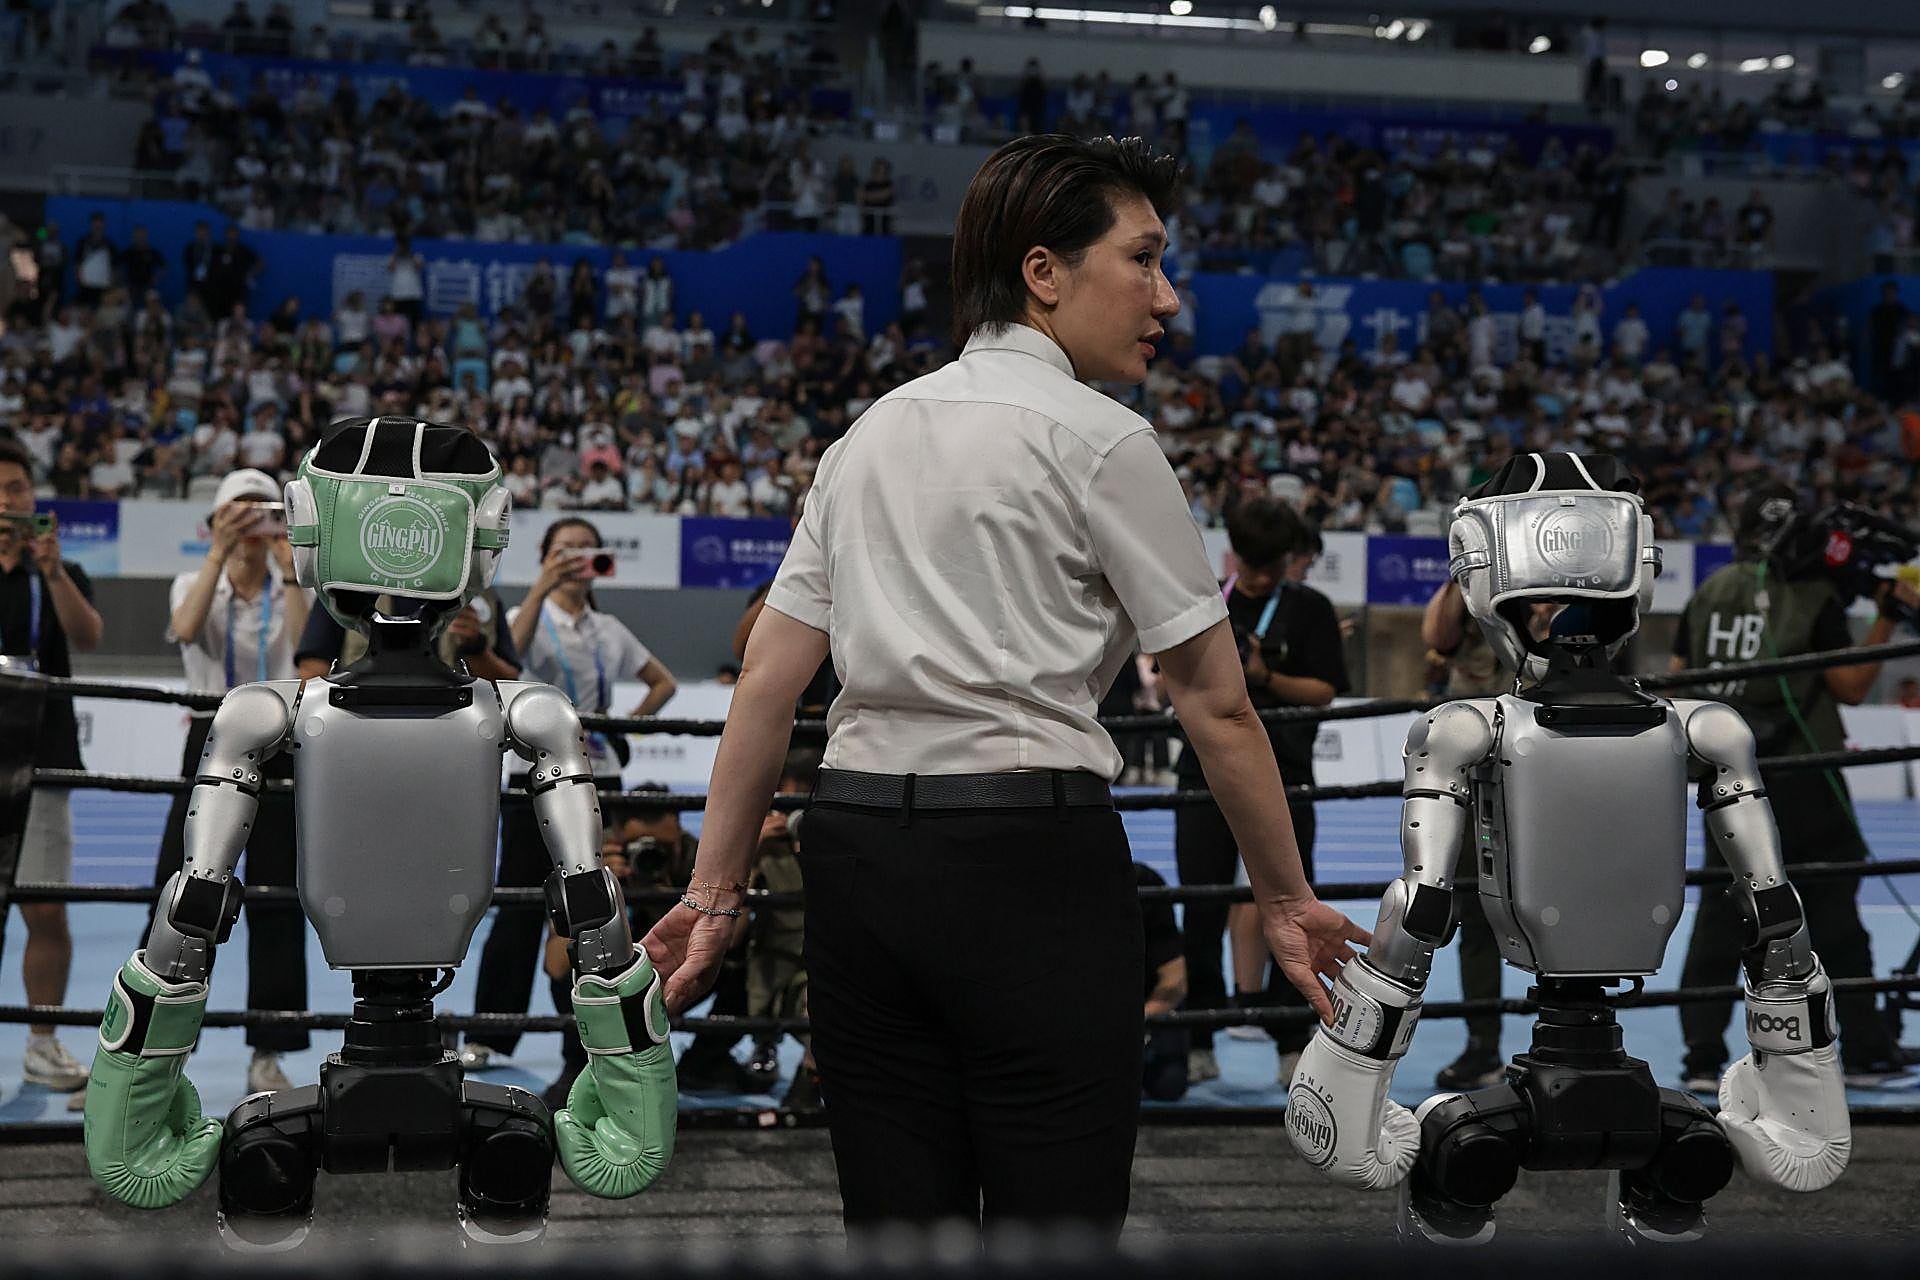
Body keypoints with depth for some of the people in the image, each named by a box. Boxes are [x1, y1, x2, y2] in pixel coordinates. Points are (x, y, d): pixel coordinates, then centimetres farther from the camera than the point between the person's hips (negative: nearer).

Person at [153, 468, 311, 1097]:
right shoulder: (194, 585, 5)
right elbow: (186, 628, -19)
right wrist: (220, 552, -25)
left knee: (277, 905, 0)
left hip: (278, 751, 1)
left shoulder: (292, 591, 6)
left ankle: (267, 1057, 8)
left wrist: (289, 565, -20)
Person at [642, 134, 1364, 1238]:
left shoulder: (873, 431, 14)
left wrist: (716, 895, 13)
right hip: (1032, 856, -7)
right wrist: (1289, 899, 7)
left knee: (893, 1226, 10)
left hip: (858, 845, 7)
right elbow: (1217, 704, -3)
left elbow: (769, 681, 11)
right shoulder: (1100, 440, -4)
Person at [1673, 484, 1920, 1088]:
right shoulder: (1815, 597, -7)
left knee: (1719, 919, 7)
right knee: (1833, 914, 4)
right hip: (1800, 782, -4)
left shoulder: (1707, 594, 6)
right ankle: (1864, 1053, 8)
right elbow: (1851, 688, -6)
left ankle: (1702, 1057, 5)